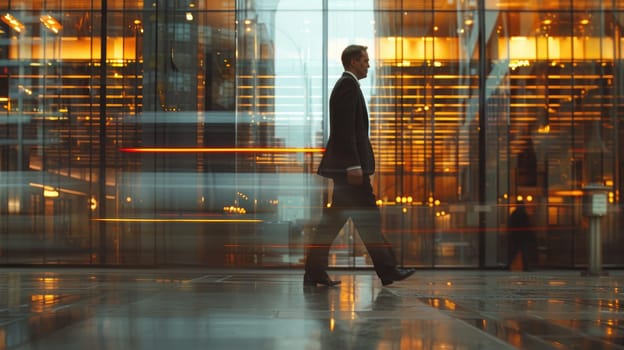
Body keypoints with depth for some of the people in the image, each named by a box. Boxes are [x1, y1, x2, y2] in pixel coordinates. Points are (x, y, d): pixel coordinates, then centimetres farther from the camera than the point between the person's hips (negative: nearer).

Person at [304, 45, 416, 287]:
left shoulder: (345, 85, 21)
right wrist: (354, 165, -23)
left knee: (334, 219, 8)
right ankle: (387, 270, 1)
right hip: (349, 164, -11)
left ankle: (315, 271, 8)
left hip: (343, 166, 11)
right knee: (367, 217, -5)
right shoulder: (349, 85, -11)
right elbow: (345, 129, -19)